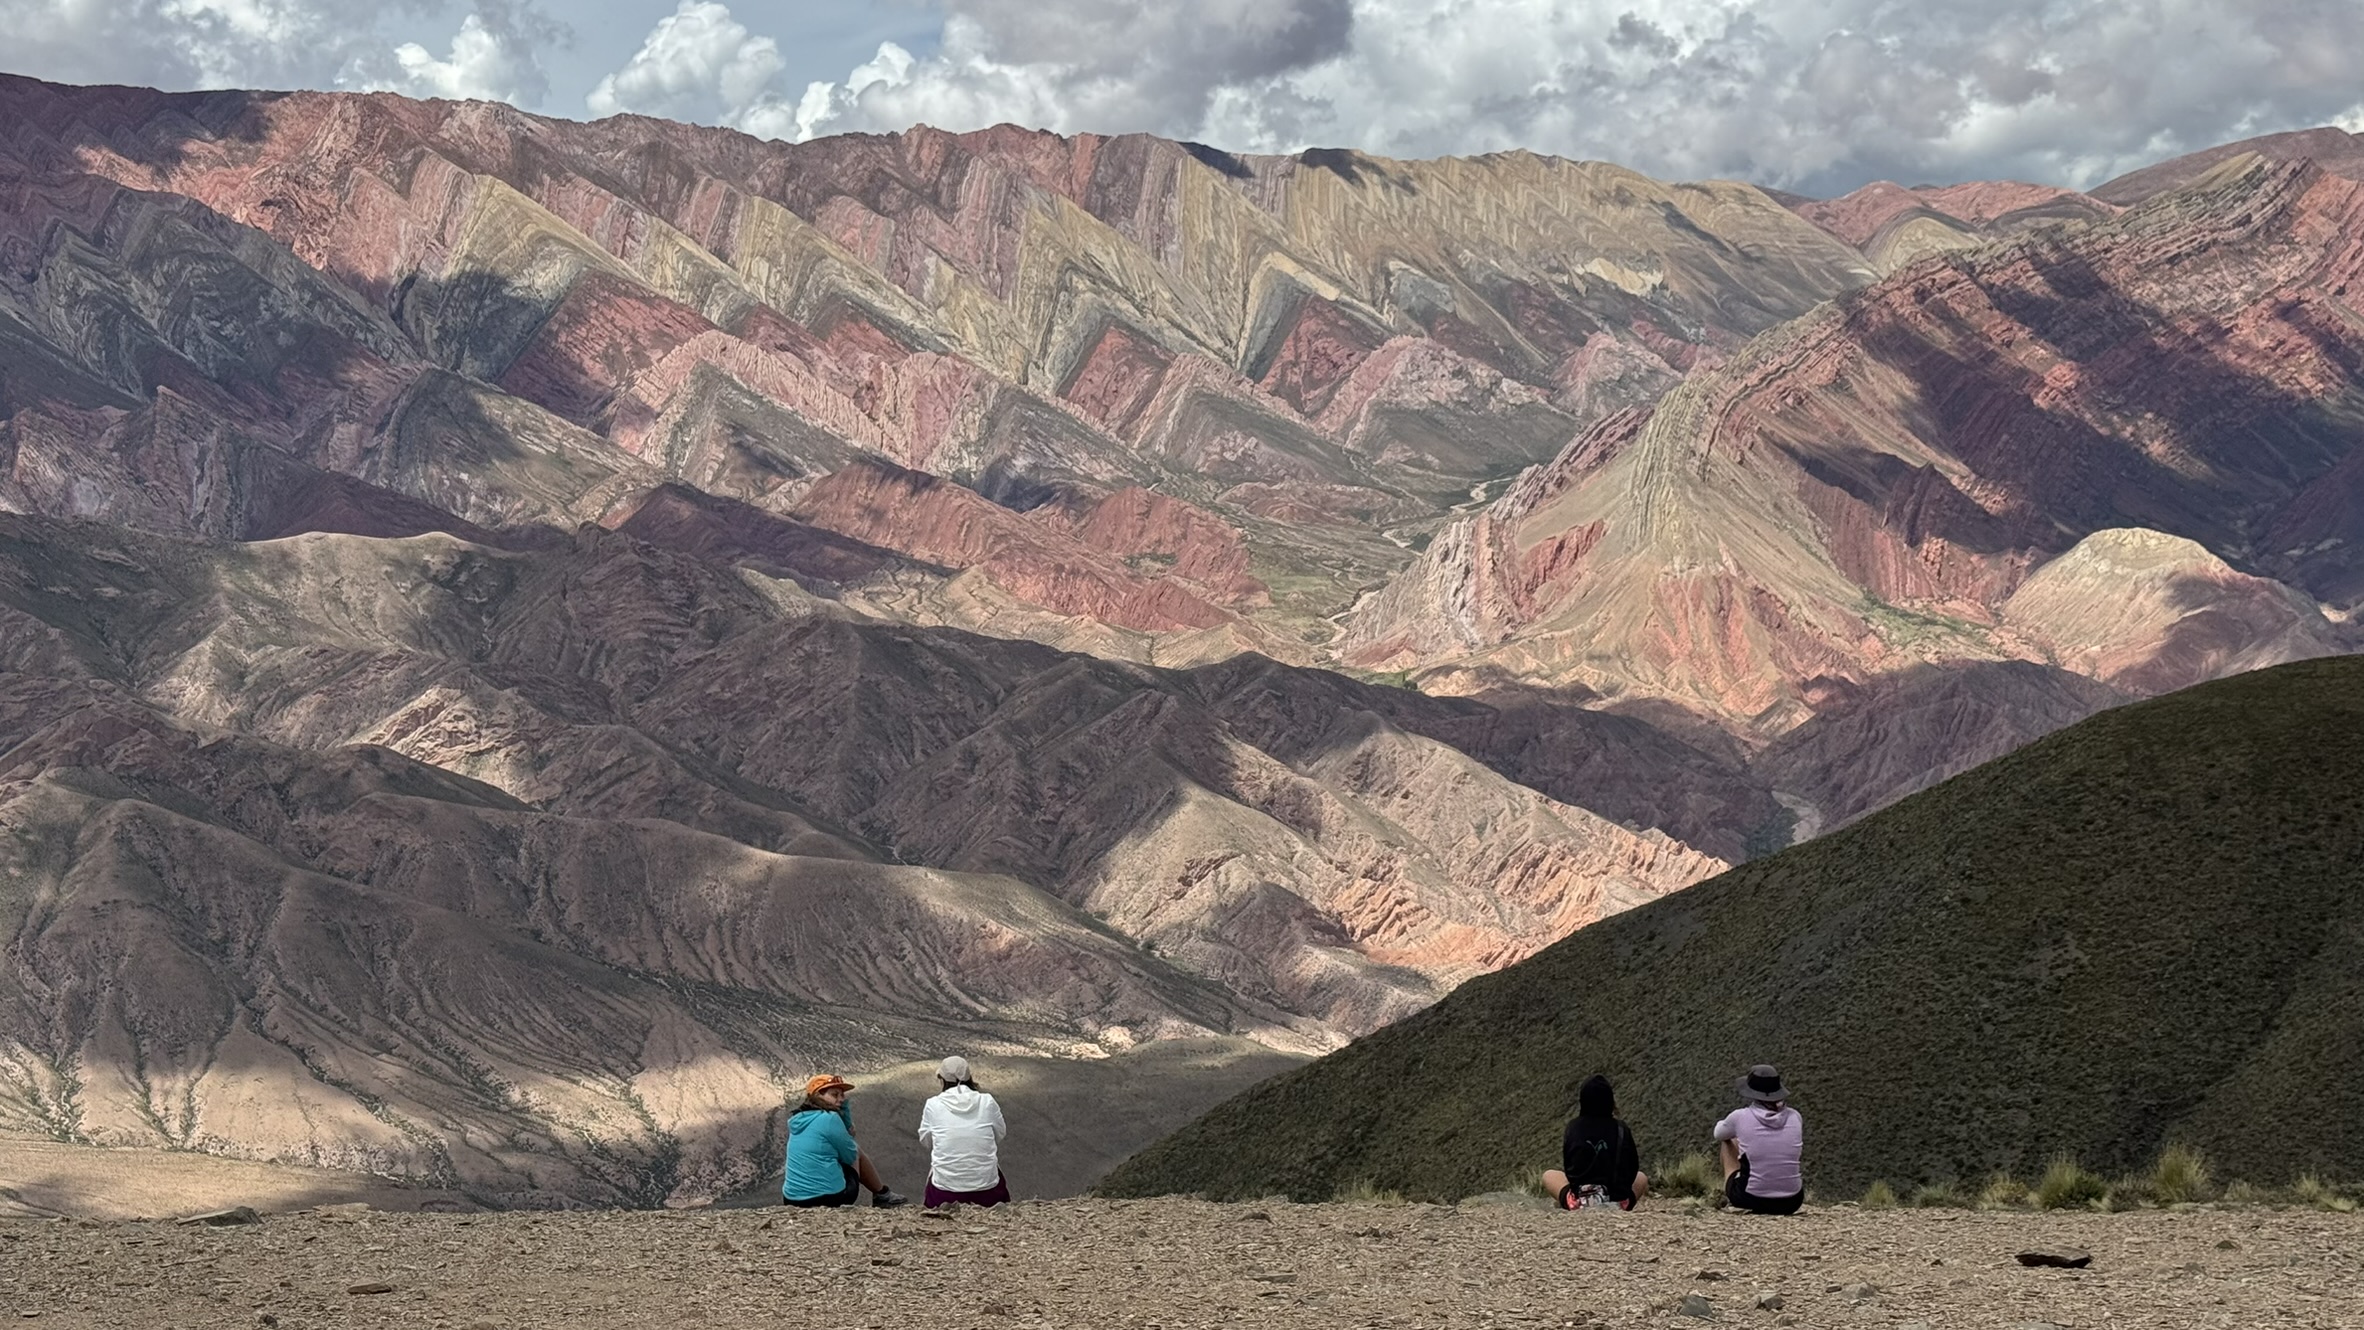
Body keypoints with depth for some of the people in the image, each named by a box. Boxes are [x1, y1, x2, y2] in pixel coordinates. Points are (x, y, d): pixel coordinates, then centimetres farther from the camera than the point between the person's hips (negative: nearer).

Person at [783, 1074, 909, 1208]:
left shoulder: (798, 1118, 12)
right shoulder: (829, 1118, -12)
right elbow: (850, 1156, 1)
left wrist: (843, 1104, 12)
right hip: (830, 1198, -8)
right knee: (857, 1151, 16)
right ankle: (882, 1195, 31)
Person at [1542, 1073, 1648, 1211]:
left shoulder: (1574, 1126, -1)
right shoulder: (1621, 1130, -2)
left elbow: (1568, 1168, 6)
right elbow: (1633, 1169, 7)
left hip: (1579, 1202, -2)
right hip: (1618, 1203, 2)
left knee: (1549, 1175, 29)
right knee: (1641, 1178, 35)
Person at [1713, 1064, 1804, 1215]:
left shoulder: (1740, 1117, -9)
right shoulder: (1794, 1117, -1)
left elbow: (1718, 1134, 17)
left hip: (1750, 1201, -2)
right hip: (1790, 1204, 2)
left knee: (1727, 1141, 24)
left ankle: (1729, 1198, 34)